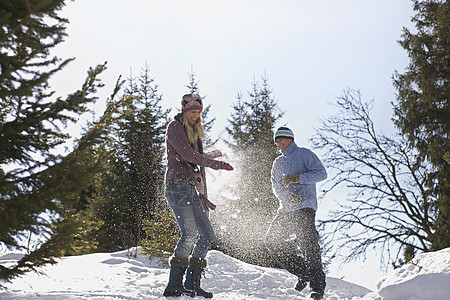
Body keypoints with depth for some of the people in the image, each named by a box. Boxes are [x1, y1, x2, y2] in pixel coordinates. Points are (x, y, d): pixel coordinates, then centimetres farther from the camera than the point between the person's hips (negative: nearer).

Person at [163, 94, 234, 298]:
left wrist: (202, 196, 21)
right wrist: (217, 164, -10)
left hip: (191, 189, 9)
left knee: (207, 234, 3)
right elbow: (187, 154, -14)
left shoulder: (194, 133, 24)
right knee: (190, 233, -21)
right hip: (178, 186, -9)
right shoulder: (174, 127, 0)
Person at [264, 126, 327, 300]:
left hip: (305, 207, -7)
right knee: (272, 241, -3)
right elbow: (275, 185, 9)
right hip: (286, 208, 7)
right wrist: (286, 196, -13)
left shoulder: (304, 154, 4)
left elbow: (321, 173, -6)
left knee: (308, 243, -17)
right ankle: (303, 272, 7)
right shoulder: (278, 162, 21)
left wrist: (297, 178, -17)